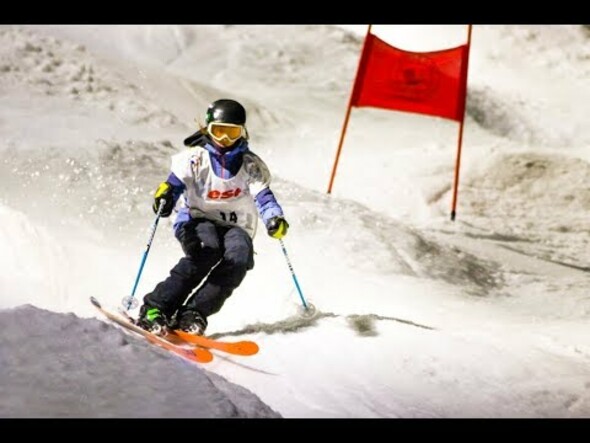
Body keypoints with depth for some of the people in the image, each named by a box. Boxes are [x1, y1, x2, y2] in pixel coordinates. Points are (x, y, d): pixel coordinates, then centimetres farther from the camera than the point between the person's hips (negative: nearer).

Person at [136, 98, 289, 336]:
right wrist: (165, 195, -39)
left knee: (239, 257, -31)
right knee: (207, 251, -35)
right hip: (197, 219, -2)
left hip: (235, 226, 2)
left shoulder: (251, 165, 4)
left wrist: (275, 219, -30)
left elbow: (263, 196, -8)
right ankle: (154, 309, -35)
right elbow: (176, 182, -13)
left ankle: (193, 315, -30)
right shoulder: (195, 158, -1)